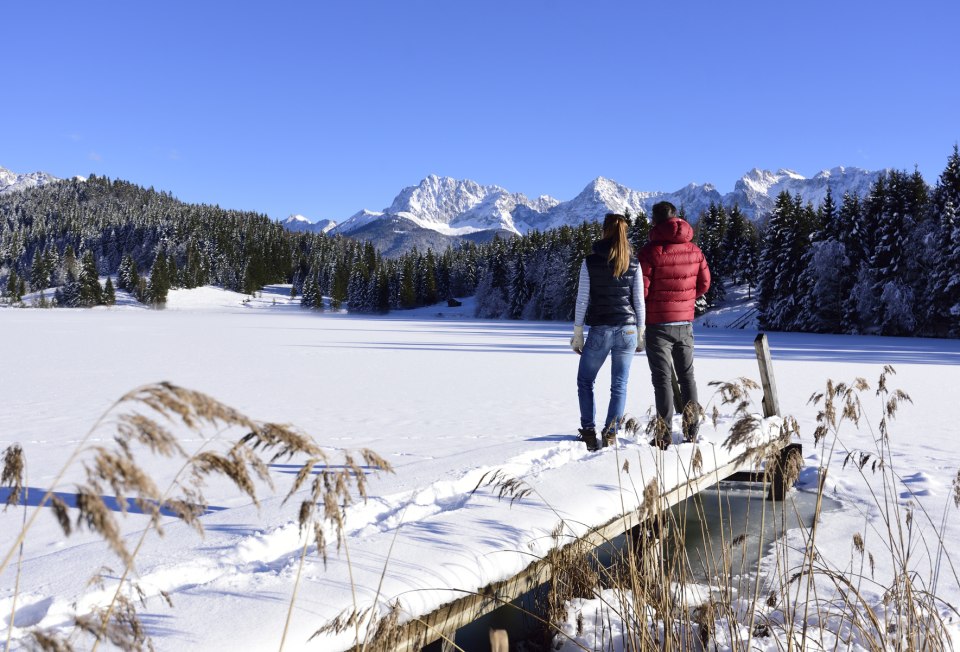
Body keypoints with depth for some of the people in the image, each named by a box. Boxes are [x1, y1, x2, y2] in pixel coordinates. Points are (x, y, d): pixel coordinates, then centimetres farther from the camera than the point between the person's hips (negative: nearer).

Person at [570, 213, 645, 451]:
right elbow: (639, 302, 3)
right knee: (619, 385, 9)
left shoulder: (590, 262, -4)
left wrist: (577, 333, 3)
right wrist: (640, 334, 12)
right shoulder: (634, 264, 2)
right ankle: (611, 434, 6)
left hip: (600, 330, -2)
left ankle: (589, 432, 7)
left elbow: (582, 300, -4)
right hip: (627, 330, 2)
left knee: (585, 381, 14)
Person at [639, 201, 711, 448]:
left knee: (662, 378, 0)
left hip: (658, 324, -5)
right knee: (687, 375, 16)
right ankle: (691, 430, 17)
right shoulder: (694, 250, 3)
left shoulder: (650, 250, -15)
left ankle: (664, 434, 1)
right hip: (685, 323, 5)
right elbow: (704, 284, 10)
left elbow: (642, 289, -16)